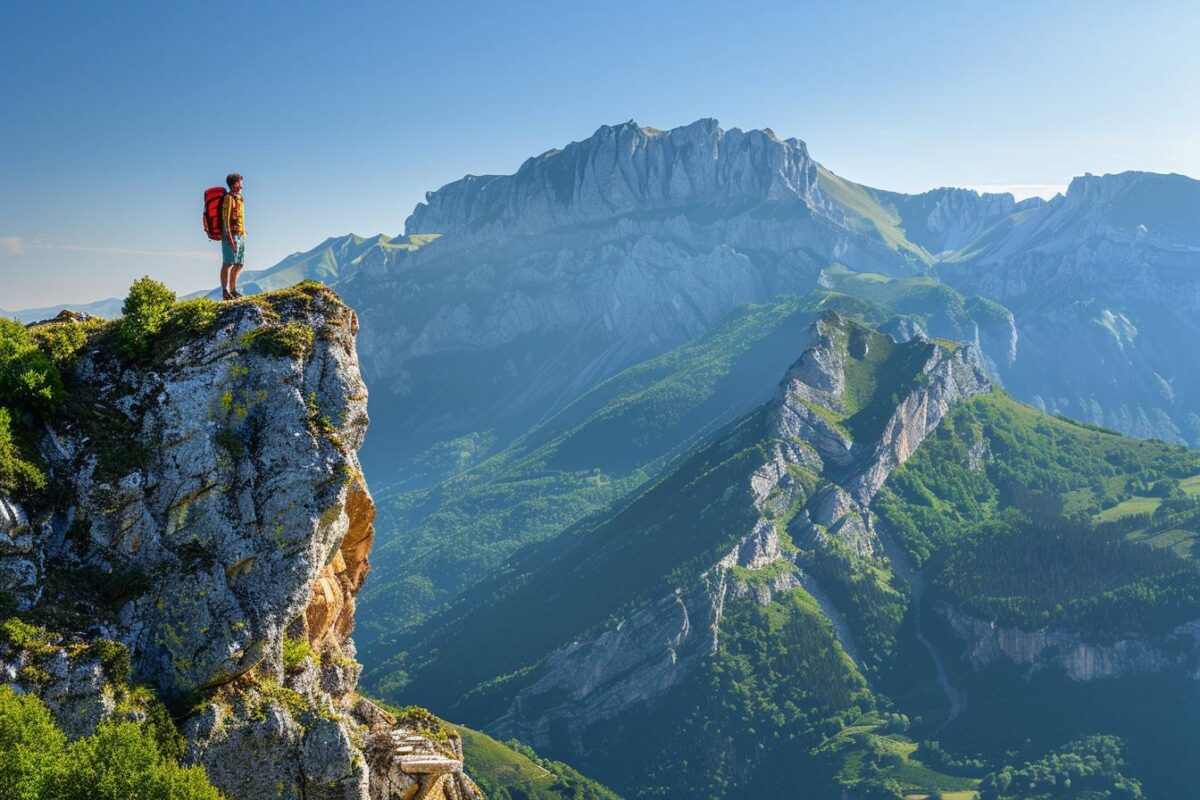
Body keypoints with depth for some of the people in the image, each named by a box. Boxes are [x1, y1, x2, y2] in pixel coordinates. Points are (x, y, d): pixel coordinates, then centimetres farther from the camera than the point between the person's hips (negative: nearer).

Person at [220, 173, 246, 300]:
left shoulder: (238, 199, 19)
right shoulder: (228, 198, -9)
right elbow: (225, 219, -16)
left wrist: (242, 237, 19)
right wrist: (230, 239, -22)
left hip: (240, 236, 9)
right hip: (231, 235, -9)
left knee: (239, 264, 10)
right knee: (227, 264, -9)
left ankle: (233, 290, 17)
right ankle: (225, 293, -9)